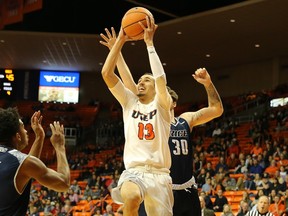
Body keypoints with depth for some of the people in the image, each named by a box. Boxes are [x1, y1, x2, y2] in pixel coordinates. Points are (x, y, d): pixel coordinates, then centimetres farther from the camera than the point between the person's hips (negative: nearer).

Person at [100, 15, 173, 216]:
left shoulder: (162, 104, 7)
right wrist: (120, 40, 1)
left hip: (159, 173, 0)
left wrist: (149, 42, -9)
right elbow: (106, 73, 5)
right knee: (131, 197, -36)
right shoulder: (129, 101, 15)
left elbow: (161, 78, -14)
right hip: (134, 171, 0)